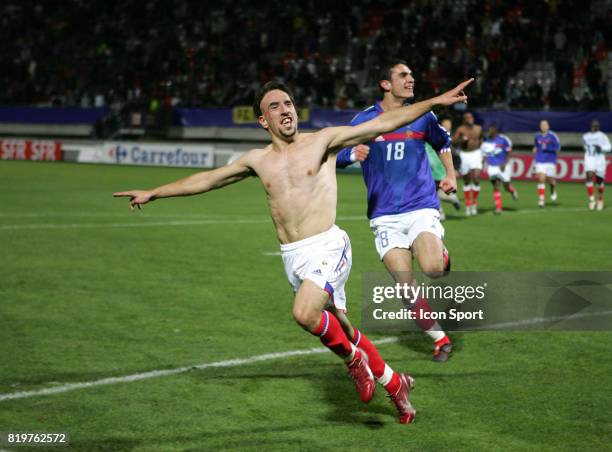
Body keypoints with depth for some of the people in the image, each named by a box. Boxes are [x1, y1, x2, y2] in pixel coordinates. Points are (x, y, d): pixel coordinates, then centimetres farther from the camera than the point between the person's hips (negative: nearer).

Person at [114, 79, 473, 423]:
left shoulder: (322, 140, 1)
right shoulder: (258, 160, 12)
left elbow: (382, 124, -3)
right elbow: (206, 179, 21)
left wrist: (434, 102, -9)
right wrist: (153, 193, 24)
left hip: (328, 246, -5)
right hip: (293, 257, 5)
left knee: (305, 313, -29)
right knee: (342, 328, 10)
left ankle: (353, 358, -2)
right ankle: (395, 384, 30)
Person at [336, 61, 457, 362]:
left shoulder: (422, 116, 7)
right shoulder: (365, 120, 1)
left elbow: (443, 142, 27)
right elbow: (337, 156, 4)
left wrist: (450, 175, 15)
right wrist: (354, 151, -17)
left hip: (422, 209, 0)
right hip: (386, 217, 0)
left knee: (432, 269, -25)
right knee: (407, 287, -12)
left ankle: (443, 255, 12)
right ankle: (440, 339, 8)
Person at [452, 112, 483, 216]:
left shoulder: (478, 128, 4)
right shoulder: (461, 129, -5)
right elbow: (453, 142, -6)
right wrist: (462, 140, -22)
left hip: (476, 154, 1)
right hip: (464, 155, -1)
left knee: (476, 179, -14)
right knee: (466, 181, 8)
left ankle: (474, 203, 0)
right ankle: (468, 204, 20)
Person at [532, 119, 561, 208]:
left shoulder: (552, 135, -5)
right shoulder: (537, 136, 7)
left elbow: (558, 147, -12)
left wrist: (547, 148, -26)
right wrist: (535, 148, 7)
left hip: (550, 161, -2)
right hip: (540, 161, 2)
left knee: (550, 180, 3)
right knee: (541, 179, -11)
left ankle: (553, 190, 39)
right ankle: (541, 199, -9)